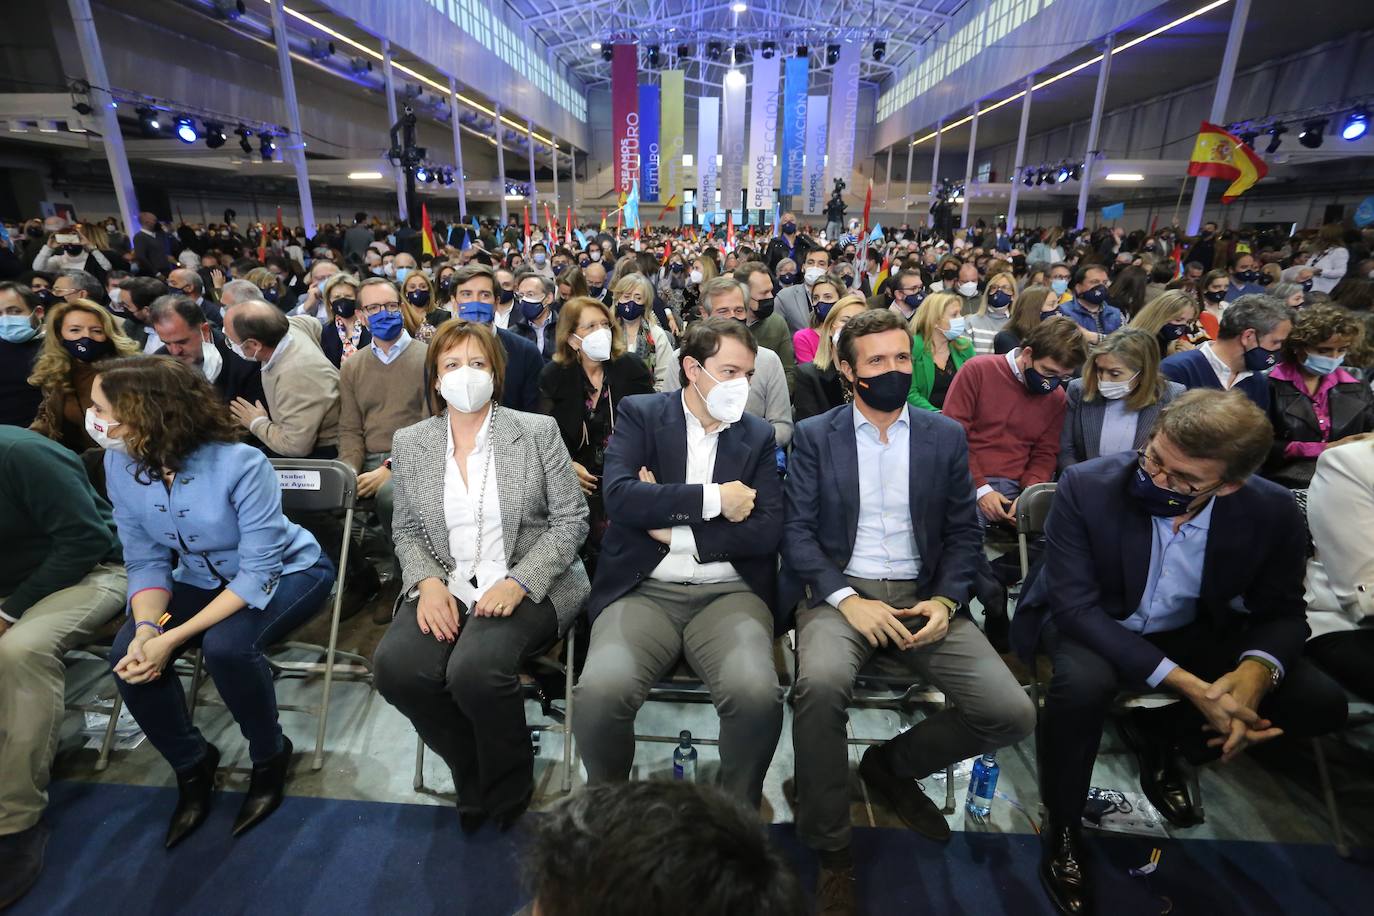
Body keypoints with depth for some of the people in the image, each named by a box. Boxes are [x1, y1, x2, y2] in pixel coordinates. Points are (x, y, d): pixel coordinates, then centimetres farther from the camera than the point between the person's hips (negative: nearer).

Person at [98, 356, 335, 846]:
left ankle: (270, 755, -1)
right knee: (127, 655, -18)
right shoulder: (120, 465, -11)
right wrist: (146, 628, -23)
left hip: (287, 572, -5)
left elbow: (259, 573, -29)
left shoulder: (240, 464, -31)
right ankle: (191, 762, 9)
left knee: (226, 645, -32)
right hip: (204, 578, 6)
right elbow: (146, 561, -6)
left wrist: (172, 639, -31)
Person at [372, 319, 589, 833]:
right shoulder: (410, 443, 8)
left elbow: (571, 521, -3)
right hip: (445, 586, 4)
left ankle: (507, 789, 5)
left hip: (527, 587, -3)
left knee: (474, 668, -30)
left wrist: (518, 583, -16)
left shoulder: (537, 432, -2)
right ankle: (472, 779, 7)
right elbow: (406, 530, 12)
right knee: (396, 666, -24)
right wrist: (427, 581, -9)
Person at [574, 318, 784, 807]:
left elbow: (765, 531, -1)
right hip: (643, 590, -1)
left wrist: (673, 528, -6)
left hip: (728, 593, 1)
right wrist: (711, 499, -11)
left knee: (757, 694, -27)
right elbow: (619, 496, -11)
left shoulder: (758, 434, 11)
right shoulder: (639, 413, 6)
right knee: (601, 692, -27)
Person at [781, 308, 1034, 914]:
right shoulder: (814, 436, 2)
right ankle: (830, 849, -6)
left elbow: (963, 533, 8)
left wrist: (945, 602, -9)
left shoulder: (945, 436, 9)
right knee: (821, 682, -33)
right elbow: (797, 531, -3)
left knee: (1012, 713, -14)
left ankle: (891, 765, 16)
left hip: (923, 595, 3)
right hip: (839, 591, -2)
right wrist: (847, 600, -16)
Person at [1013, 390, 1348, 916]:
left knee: (1319, 703, -11)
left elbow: (1282, 611, -4)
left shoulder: (1272, 511, -16)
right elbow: (1075, 604, -28)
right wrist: (1190, 686, -36)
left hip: (1192, 631, 5)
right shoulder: (1086, 486, -28)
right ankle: (1061, 831, -6)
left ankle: (1158, 734, 15)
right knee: (1084, 684, -35)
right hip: (1090, 623, -4)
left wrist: (1256, 670, -28)